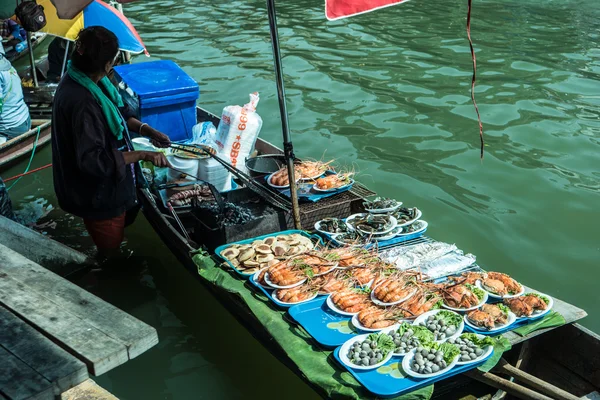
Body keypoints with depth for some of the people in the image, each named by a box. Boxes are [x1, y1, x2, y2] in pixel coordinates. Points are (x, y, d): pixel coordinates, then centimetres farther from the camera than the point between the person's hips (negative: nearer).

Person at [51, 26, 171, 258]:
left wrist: (146, 130, -3)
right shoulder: (82, 102, -36)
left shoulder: (82, 79, -6)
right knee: (110, 247, 16)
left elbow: (117, 113, 10)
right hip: (98, 192, -10)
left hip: (101, 184, 10)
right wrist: (143, 155, -31)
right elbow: (93, 160, -35)